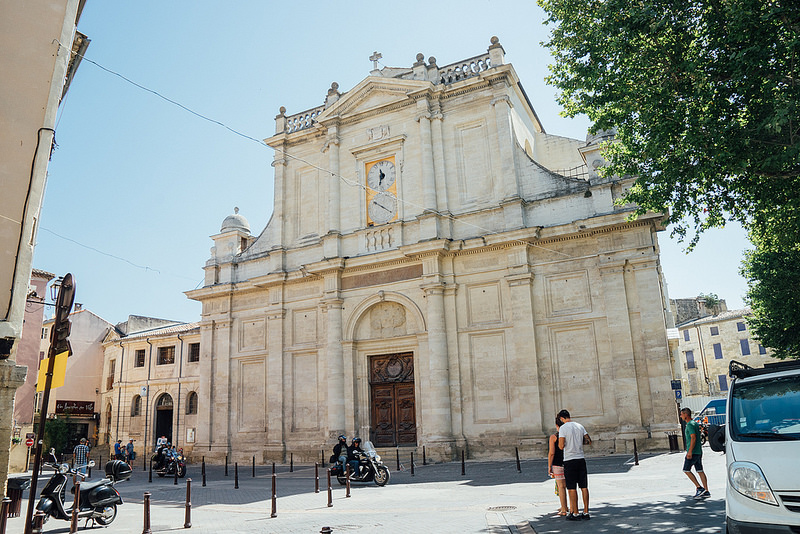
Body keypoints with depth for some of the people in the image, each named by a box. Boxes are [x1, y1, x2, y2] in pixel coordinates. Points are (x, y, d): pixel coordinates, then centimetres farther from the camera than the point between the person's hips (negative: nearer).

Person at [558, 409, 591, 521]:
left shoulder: (563, 428, -10)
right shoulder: (580, 426, 8)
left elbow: (561, 446, -16)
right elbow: (589, 440, 8)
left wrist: (559, 435, 1)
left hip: (569, 460, -6)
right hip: (581, 459, 6)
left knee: (572, 488, 0)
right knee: (584, 487, 9)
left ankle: (575, 514, 3)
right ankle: (586, 512, 13)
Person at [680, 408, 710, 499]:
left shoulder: (690, 424, -15)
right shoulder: (695, 423, 16)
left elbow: (693, 438, -22)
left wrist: (690, 451, -23)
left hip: (693, 451, -9)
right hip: (699, 451, 9)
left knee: (686, 470, -2)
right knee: (700, 471, 9)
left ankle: (699, 488, -4)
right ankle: (706, 492, 9)